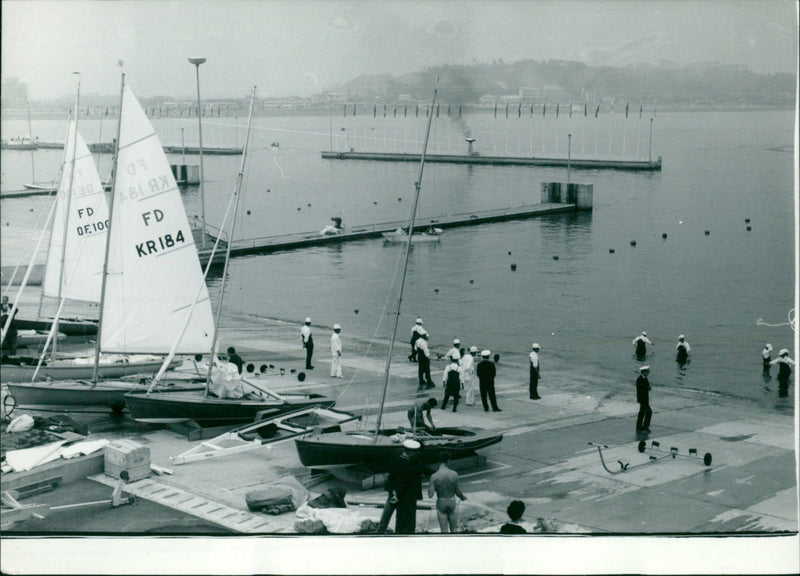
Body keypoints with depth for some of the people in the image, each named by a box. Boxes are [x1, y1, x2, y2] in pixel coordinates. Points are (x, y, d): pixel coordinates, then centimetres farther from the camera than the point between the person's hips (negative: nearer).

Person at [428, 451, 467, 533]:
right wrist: (463, 497, 17)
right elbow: (458, 492, -5)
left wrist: (429, 488, 6)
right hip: (452, 502, 1)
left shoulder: (434, 476, -16)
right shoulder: (454, 474, -14)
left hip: (441, 504, -1)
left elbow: (430, 495, -15)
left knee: (444, 531, 8)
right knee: (453, 529, 16)